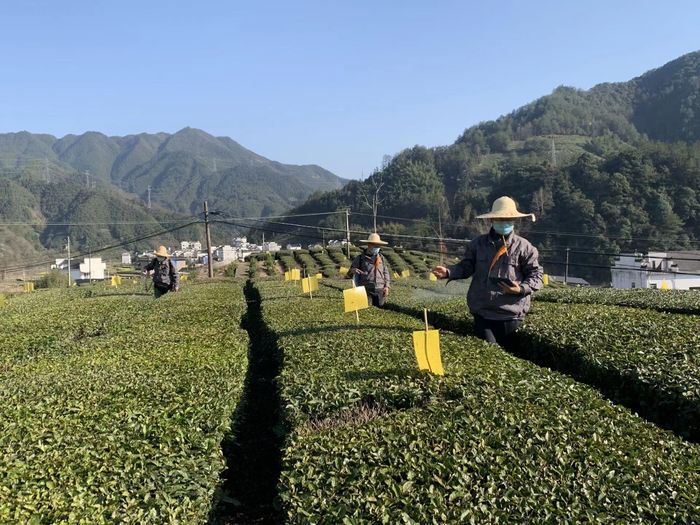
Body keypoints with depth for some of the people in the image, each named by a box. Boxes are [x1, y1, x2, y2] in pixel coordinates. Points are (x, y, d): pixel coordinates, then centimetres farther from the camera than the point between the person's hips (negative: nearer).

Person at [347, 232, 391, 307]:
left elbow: (385, 272, 14)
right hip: (367, 290, -3)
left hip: (380, 290, 3)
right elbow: (349, 274, 1)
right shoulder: (360, 258, -2)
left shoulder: (381, 258, 9)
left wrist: (387, 286, 2)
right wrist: (353, 271, -23)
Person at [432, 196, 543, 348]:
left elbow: (536, 274, 1)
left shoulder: (524, 247, -1)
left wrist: (522, 289, -17)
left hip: (510, 314, -1)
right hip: (482, 312, 1)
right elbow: (466, 266, 10)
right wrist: (449, 272, -8)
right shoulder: (478, 244, 6)